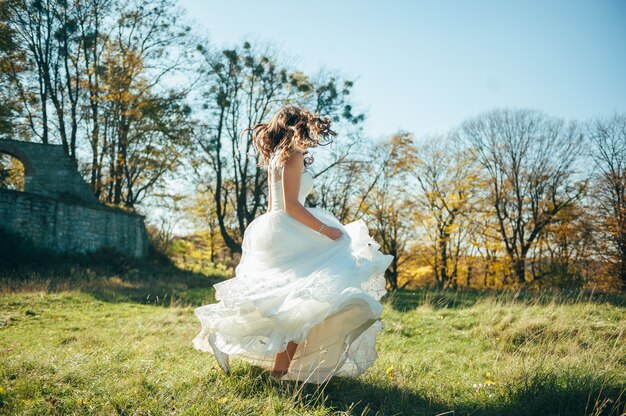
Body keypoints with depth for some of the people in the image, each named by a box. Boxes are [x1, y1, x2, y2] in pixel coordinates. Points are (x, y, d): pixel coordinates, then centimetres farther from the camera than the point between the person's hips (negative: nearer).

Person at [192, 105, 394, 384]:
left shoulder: (274, 157, 18)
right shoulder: (293, 155, -10)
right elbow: (291, 206, -17)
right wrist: (326, 229, -14)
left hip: (272, 231, 10)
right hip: (286, 234, -10)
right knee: (305, 299, -10)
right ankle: (281, 368, -11)